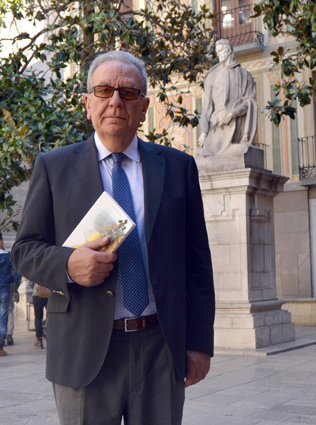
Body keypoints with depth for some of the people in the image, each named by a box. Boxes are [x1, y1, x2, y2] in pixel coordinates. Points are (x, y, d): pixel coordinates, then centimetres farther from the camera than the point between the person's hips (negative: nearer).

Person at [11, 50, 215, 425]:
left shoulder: (178, 167, 9)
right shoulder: (54, 167, 6)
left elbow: (196, 260, 7)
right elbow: (24, 250, 5)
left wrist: (200, 342, 2)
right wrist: (67, 264, -17)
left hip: (162, 352, 2)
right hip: (84, 355, -1)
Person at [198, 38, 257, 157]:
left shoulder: (244, 74, 11)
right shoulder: (212, 75, 14)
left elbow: (250, 100, 2)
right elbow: (207, 104, 8)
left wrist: (232, 114, -15)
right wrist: (204, 131, -2)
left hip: (237, 123, -2)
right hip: (217, 123, 2)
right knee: (208, 154, -16)